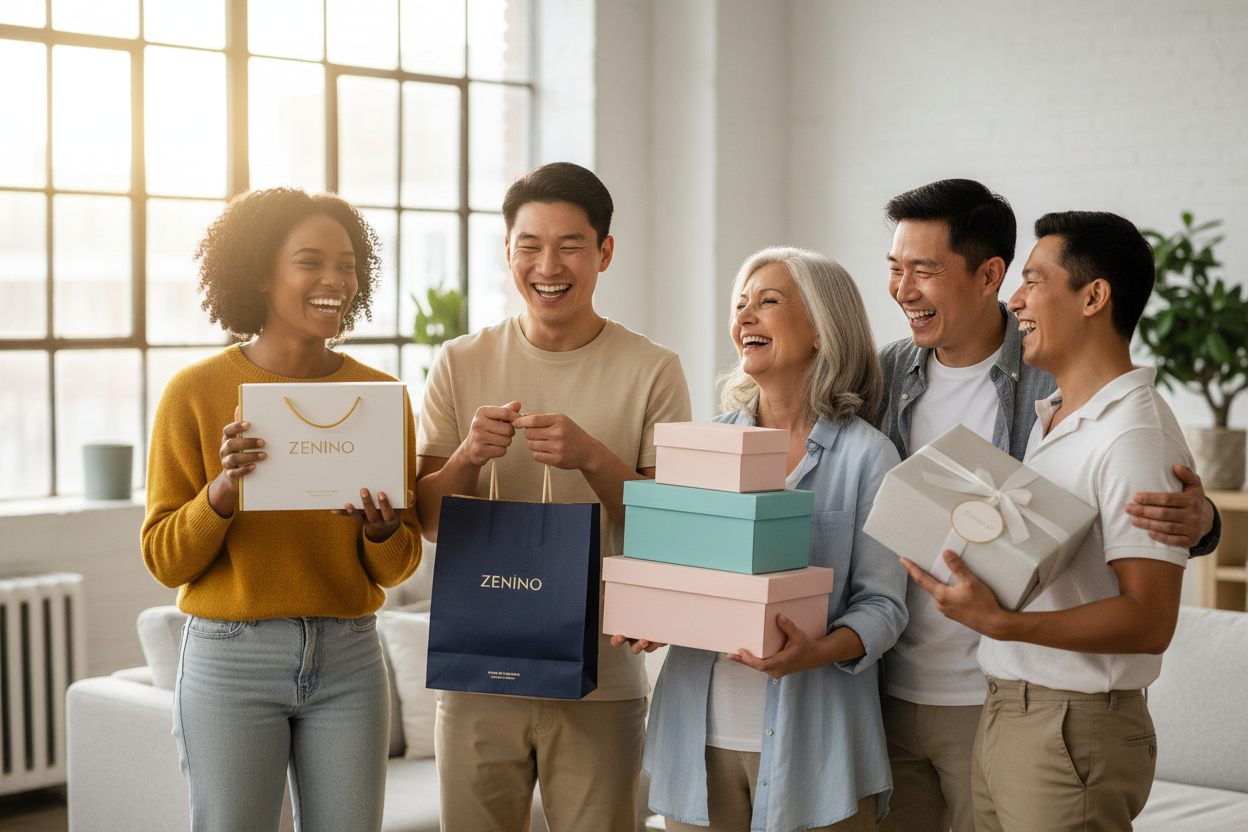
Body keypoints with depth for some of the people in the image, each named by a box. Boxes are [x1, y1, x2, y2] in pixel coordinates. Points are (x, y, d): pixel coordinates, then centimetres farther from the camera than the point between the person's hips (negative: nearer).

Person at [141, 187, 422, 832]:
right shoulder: (196, 391, -4)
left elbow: (399, 566, 8)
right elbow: (164, 559, -3)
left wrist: (383, 532, -14)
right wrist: (222, 490, -20)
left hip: (349, 659, 3)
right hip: (230, 658, -2)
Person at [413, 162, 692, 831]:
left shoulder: (652, 372, -2)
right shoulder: (460, 365, 4)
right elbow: (428, 521, 5)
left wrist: (592, 457, -21)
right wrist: (468, 456, -16)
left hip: (600, 682, -1)